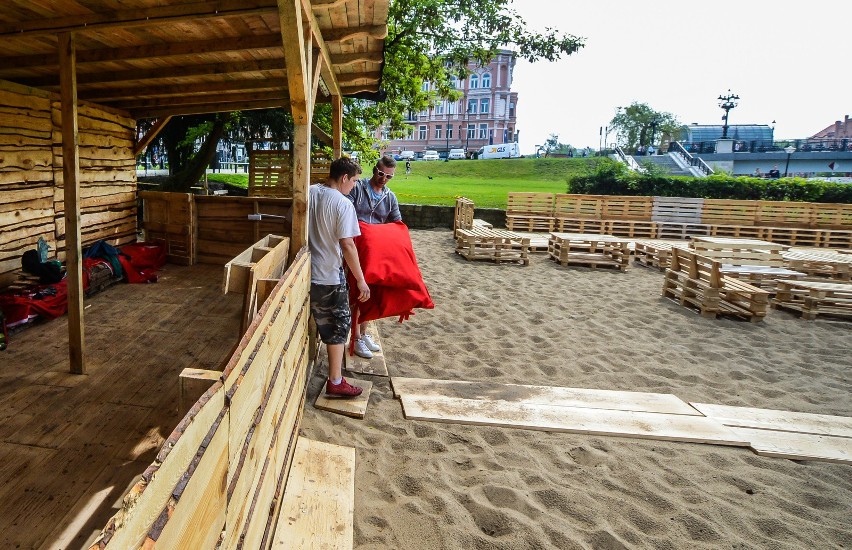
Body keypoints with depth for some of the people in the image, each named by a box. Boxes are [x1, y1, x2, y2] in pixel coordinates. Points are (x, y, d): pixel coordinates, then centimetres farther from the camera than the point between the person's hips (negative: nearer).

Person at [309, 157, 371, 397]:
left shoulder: (309, 193, 3)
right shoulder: (343, 204, -17)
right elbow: (347, 245, -21)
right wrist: (361, 280, -15)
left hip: (305, 271, 7)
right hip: (329, 276, -7)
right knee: (338, 326, 6)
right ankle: (335, 382, 12)